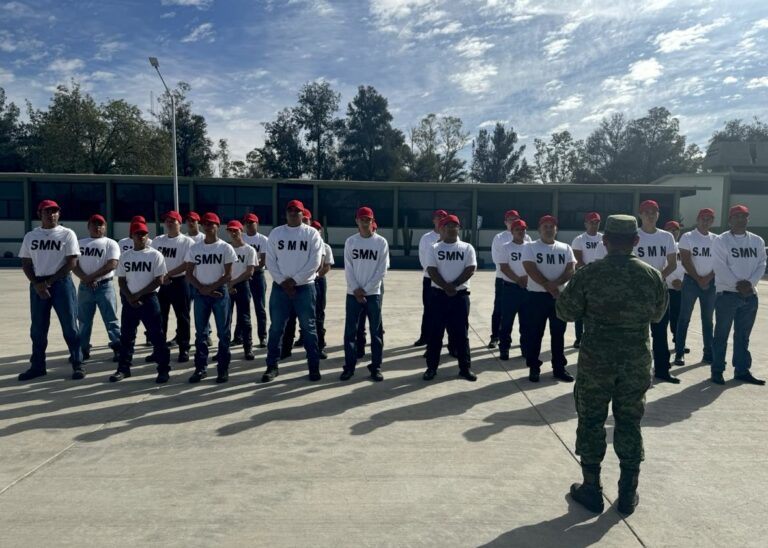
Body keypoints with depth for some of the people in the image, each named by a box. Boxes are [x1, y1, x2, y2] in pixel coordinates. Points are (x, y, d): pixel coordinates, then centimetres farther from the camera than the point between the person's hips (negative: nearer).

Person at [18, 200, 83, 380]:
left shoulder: (67, 234, -2)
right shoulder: (30, 236, 9)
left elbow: (72, 262, -8)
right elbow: (26, 263, 9)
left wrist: (49, 281, -11)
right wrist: (37, 284, -6)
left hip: (61, 283, -4)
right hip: (37, 285, 4)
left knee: (70, 326, -2)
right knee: (37, 328, 9)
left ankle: (78, 364, 5)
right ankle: (37, 366, 20)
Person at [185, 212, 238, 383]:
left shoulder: (225, 248, -2)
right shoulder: (194, 248, 7)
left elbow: (228, 275, -6)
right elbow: (189, 273, 5)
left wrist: (210, 287, -14)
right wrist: (202, 288, -10)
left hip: (220, 292, -3)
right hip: (199, 293, 3)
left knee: (223, 332, 0)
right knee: (200, 332, 7)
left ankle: (223, 369, 7)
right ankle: (201, 368, 15)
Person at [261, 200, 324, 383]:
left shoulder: (312, 233, 0)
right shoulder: (276, 233, 7)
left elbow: (315, 262, -7)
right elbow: (270, 261, 3)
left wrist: (294, 280, -11)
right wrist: (283, 281, -9)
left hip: (304, 287, -2)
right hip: (280, 287, 2)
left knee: (308, 328, 3)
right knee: (276, 328, 5)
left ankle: (314, 366, 11)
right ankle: (272, 366, 15)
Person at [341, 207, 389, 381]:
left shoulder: (381, 242, 1)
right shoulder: (350, 241, 5)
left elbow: (381, 270, -4)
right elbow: (348, 268, 1)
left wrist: (366, 290, -10)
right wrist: (356, 290, -10)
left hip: (373, 293, -1)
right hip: (353, 293, 1)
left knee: (376, 331, 3)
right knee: (350, 331, 3)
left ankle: (376, 367, 13)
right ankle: (349, 366, 13)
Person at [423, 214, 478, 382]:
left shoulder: (467, 248, 6)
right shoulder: (434, 248, 4)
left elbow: (470, 269, -5)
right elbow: (431, 270, -6)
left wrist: (454, 285, -15)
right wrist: (446, 287, -17)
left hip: (460, 295, 1)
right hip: (438, 294, 0)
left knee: (461, 332, 6)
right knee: (435, 332, 4)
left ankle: (465, 368, 15)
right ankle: (431, 367, 14)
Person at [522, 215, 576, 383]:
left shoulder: (565, 248, 8)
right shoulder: (530, 247, -2)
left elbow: (571, 270, -3)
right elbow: (531, 270, -14)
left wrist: (556, 283, -20)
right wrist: (548, 286, -20)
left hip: (560, 296, 3)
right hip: (537, 295, -3)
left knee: (558, 333, 10)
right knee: (534, 333, 2)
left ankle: (559, 368, 20)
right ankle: (534, 368, 12)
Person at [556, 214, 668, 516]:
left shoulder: (588, 273, -12)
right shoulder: (652, 275, -3)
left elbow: (565, 312, -6)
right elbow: (657, 314, 11)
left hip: (596, 358, -3)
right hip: (636, 359, 3)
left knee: (591, 422, 10)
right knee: (630, 423, 14)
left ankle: (591, 490, 19)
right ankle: (628, 494, 23)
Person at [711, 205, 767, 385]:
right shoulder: (721, 240, -6)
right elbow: (721, 268, -13)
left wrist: (750, 283, -12)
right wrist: (738, 284, -18)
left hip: (750, 295, 5)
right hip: (727, 294, -5)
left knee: (743, 335, 12)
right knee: (722, 334, 2)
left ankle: (742, 370, 20)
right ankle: (717, 370, 9)